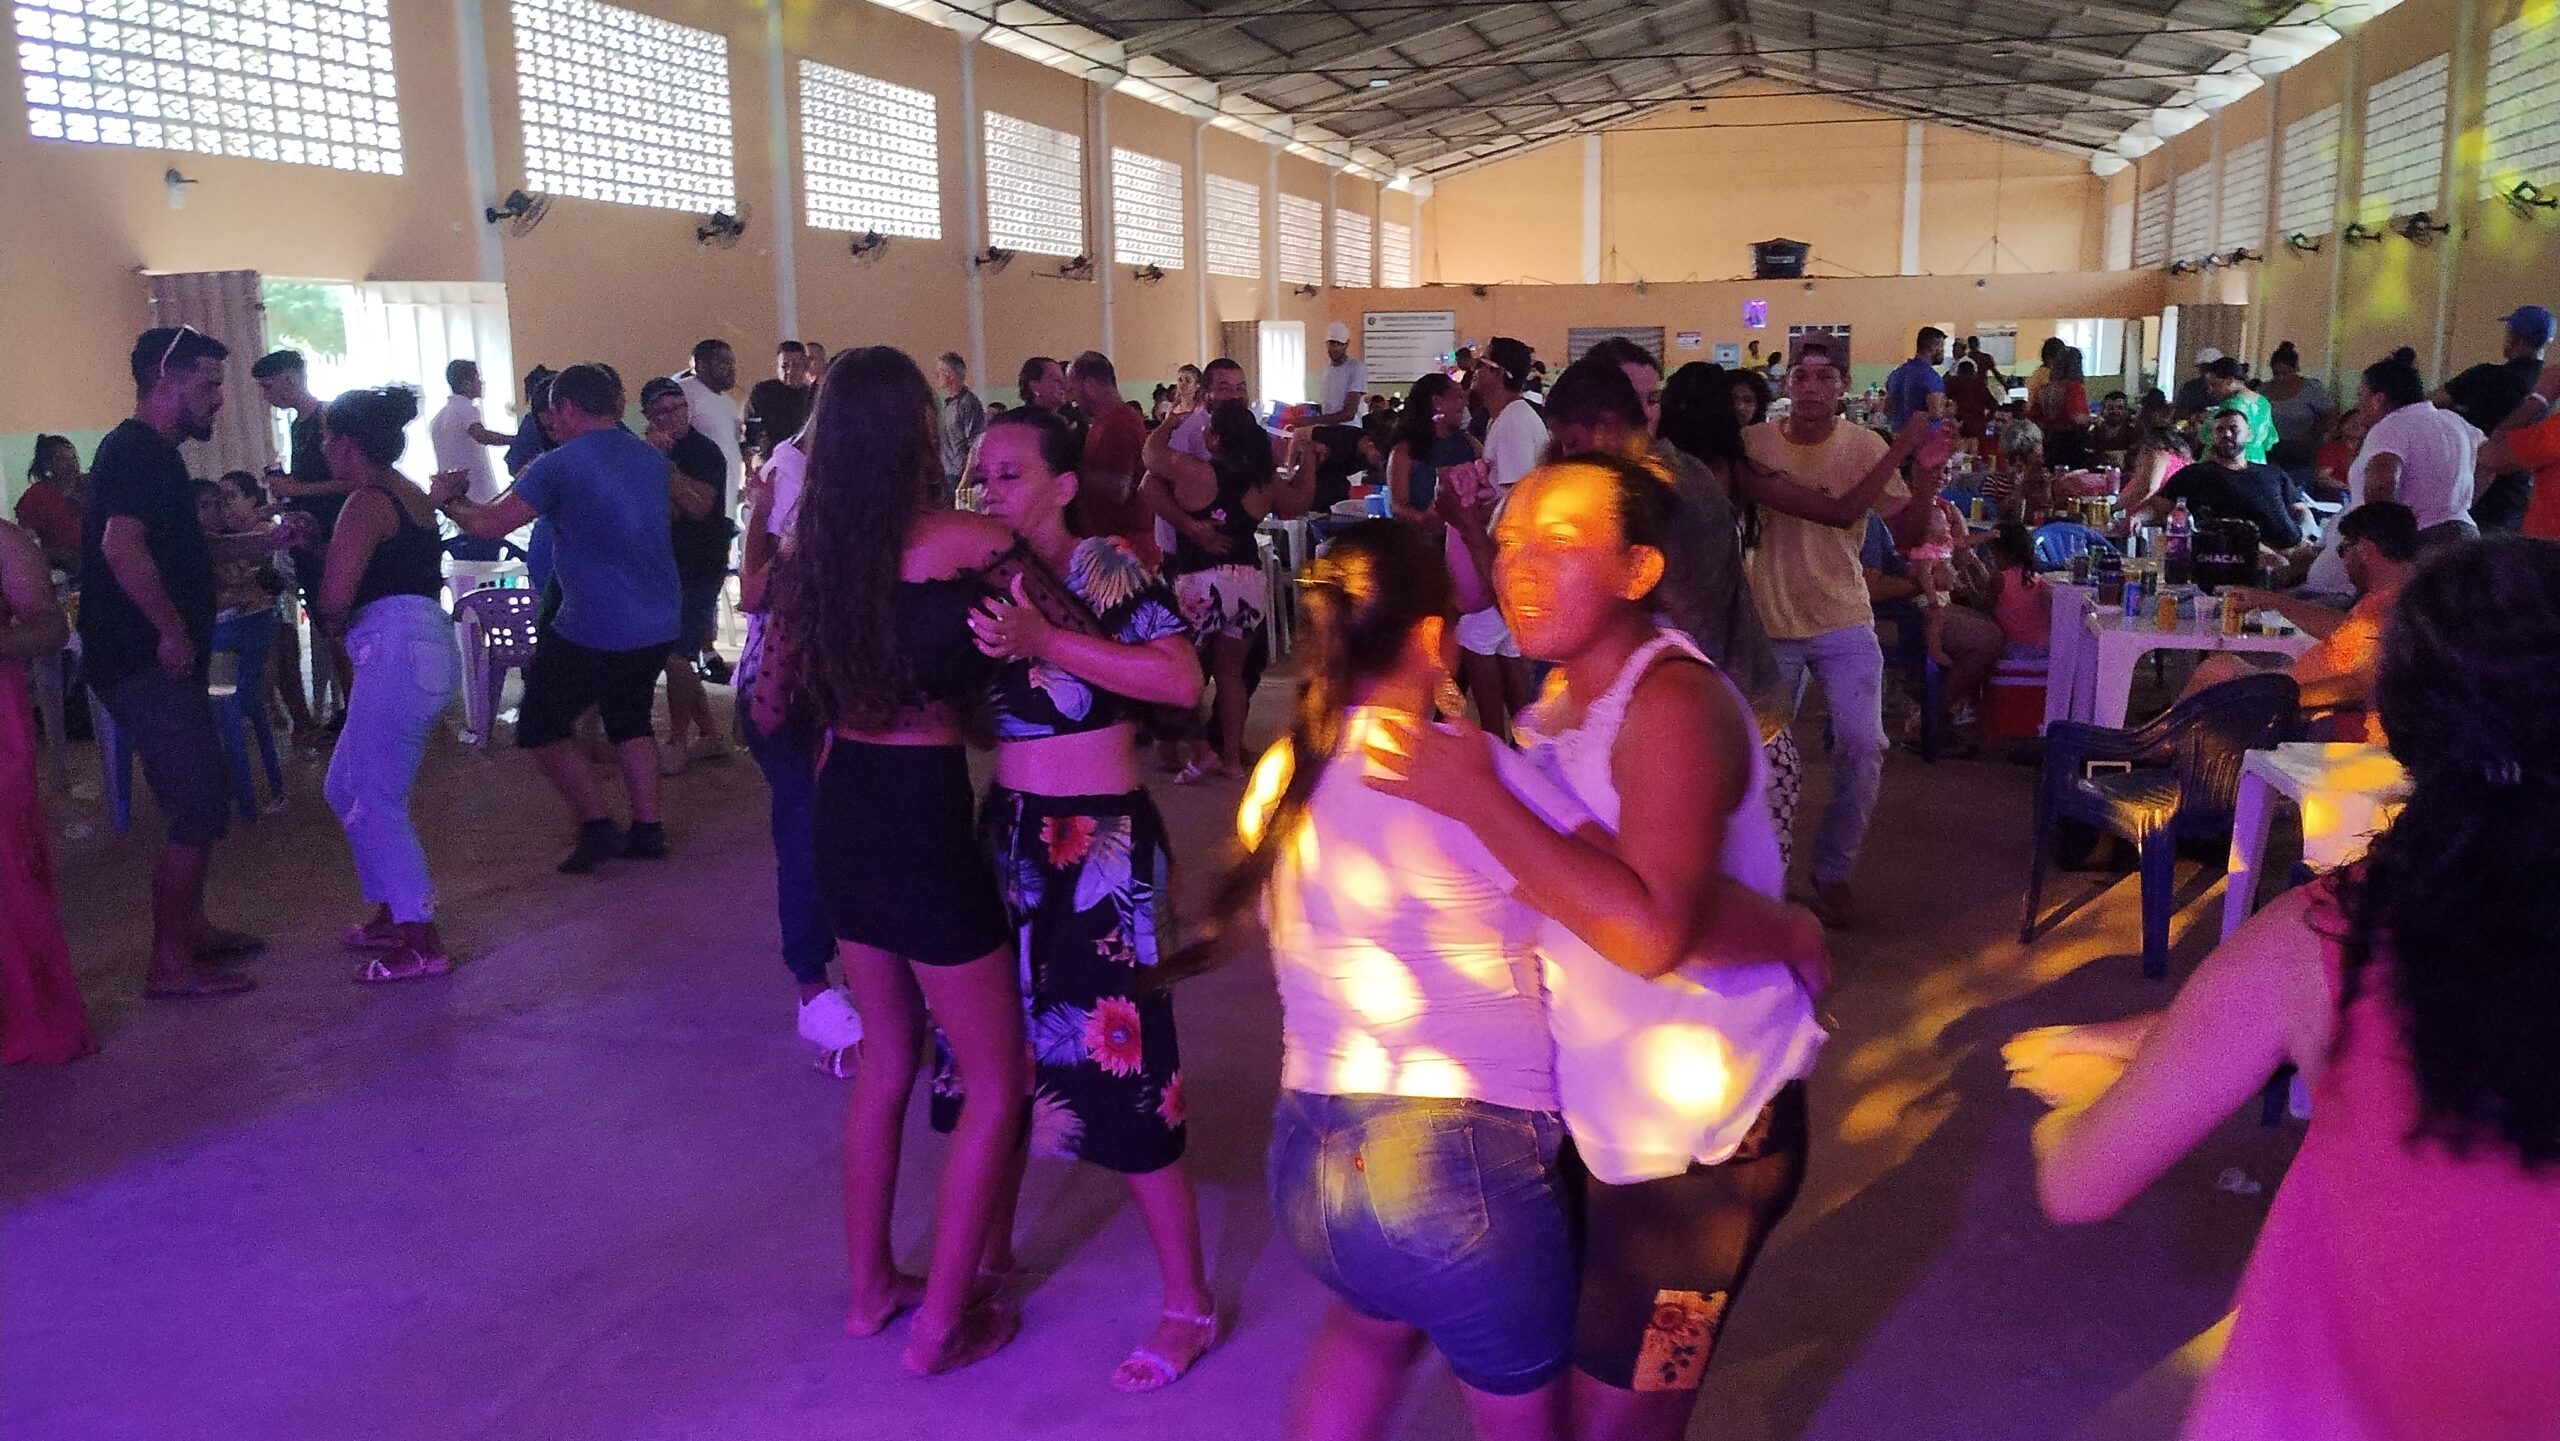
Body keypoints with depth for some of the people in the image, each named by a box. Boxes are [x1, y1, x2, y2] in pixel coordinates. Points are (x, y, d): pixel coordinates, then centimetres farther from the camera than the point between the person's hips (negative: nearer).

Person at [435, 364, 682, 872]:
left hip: (595, 628, -7)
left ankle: (597, 826, 3)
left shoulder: (561, 465, -12)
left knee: (541, 725, 9)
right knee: (629, 718, 23)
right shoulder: (650, 457, 9)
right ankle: (647, 829, 19)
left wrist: (448, 501, 7)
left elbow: (488, 524, -13)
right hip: (659, 622, 7)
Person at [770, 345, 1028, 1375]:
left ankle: (869, 1286, 35)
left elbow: (782, 703, 13)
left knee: (886, 1058, 23)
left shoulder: (812, 552, 3)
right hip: (920, 819, -7)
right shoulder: (955, 544, -16)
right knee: (998, 1080, 8)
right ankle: (941, 1322, 15)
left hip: (841, 814, 7)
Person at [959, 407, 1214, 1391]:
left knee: (1120, 1060, -4)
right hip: (1008, 834, 7)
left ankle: (1188, 1307, 11)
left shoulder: (1106, 567, -12)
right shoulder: (986, 579, 5)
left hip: (1102, 844, -6)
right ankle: (991, 1253, 37)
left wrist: (1045, 641, -30)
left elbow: (1184, 681, -27)